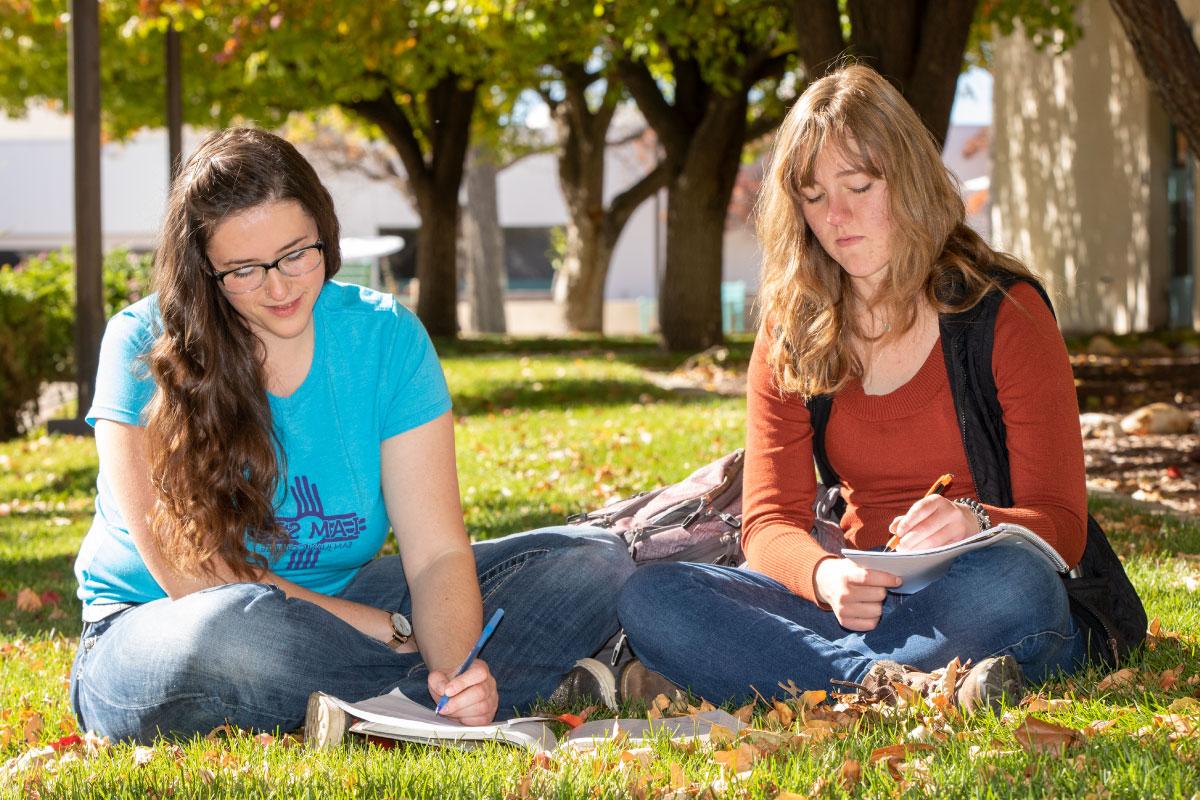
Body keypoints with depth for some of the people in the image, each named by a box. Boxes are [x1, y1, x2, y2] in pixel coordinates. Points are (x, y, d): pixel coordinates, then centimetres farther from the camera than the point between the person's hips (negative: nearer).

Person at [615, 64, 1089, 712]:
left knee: (1008, 583, -40)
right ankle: (903, 683, -33)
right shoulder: (791, 333, 6)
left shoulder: (1002, 308, -4)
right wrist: (826, 577, -26)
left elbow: (1061, 524, -7)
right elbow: (770, 522, -1)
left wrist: (974, 524, -31)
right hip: (864, 602, 3)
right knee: (648, 598, -21)